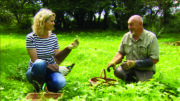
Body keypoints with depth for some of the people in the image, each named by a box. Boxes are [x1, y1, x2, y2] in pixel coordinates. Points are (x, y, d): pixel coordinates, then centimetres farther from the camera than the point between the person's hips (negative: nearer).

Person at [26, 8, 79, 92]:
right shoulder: (31, 37, -11)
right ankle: (39, 85, -11)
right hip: (35, 72, -3)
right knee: (40, 64, -39)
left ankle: (43, 86, -1)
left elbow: (57, 58, 0)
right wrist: (57, 68, -24)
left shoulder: (53, 37, 3)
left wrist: (69, 48, -14)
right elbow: (35, 61, -18)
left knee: (61, 83, -31)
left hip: (50, 71, 3)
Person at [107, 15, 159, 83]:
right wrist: (113, 62, -13)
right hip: (130, 67, 3)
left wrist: (134, 63, -23)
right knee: (117, 71, -26)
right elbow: (120, 53, 9)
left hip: (145, 69, -3)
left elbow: (154, 59, -15)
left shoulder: (151, 37, -11)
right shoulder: (126, 36, 2)